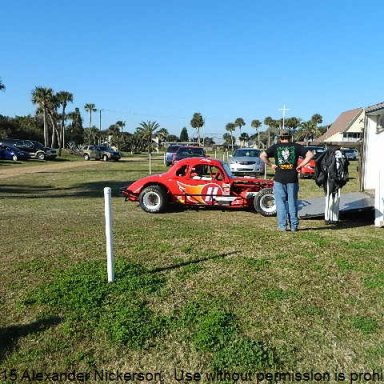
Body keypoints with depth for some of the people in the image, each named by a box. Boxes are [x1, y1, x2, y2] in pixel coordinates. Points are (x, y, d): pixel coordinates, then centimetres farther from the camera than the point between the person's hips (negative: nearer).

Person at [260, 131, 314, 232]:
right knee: (292, 202, 9)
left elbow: (262, 155, -9)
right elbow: (310, 155, -3)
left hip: (279, 179, -1)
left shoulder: (275, 147, 2)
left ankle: (282, 225, 6)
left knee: (281, 203, 6)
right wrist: (300, 165, -1)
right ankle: (294, 226, 13)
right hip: (293, 179, 1)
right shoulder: (296, 146, 5)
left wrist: (271, 164, -2)